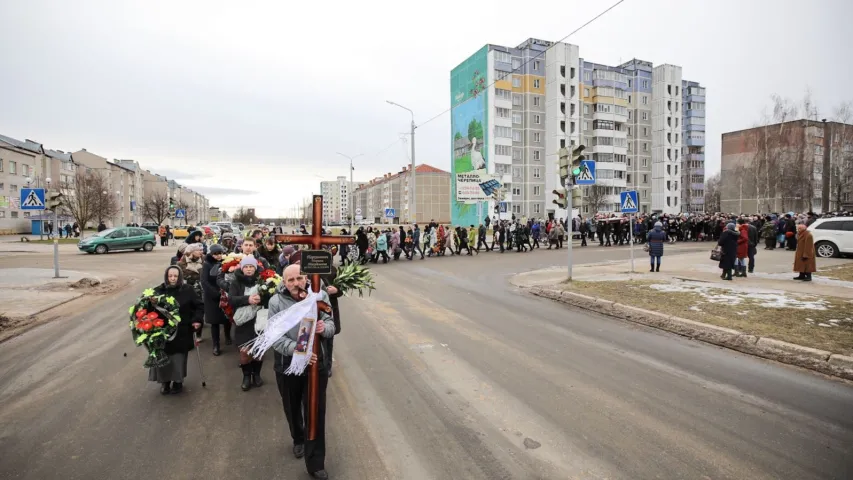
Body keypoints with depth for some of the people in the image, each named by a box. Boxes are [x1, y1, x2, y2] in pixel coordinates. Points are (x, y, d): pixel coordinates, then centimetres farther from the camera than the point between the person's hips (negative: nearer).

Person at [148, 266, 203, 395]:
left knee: (179, 359, 7)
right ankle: (165, 381, 26)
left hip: (181, 332, -1)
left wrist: (197, 320, -8)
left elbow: (199, 306, 2)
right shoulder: (158, 291, -4)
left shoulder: (187, 290, -4)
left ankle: (178, 381, 26)